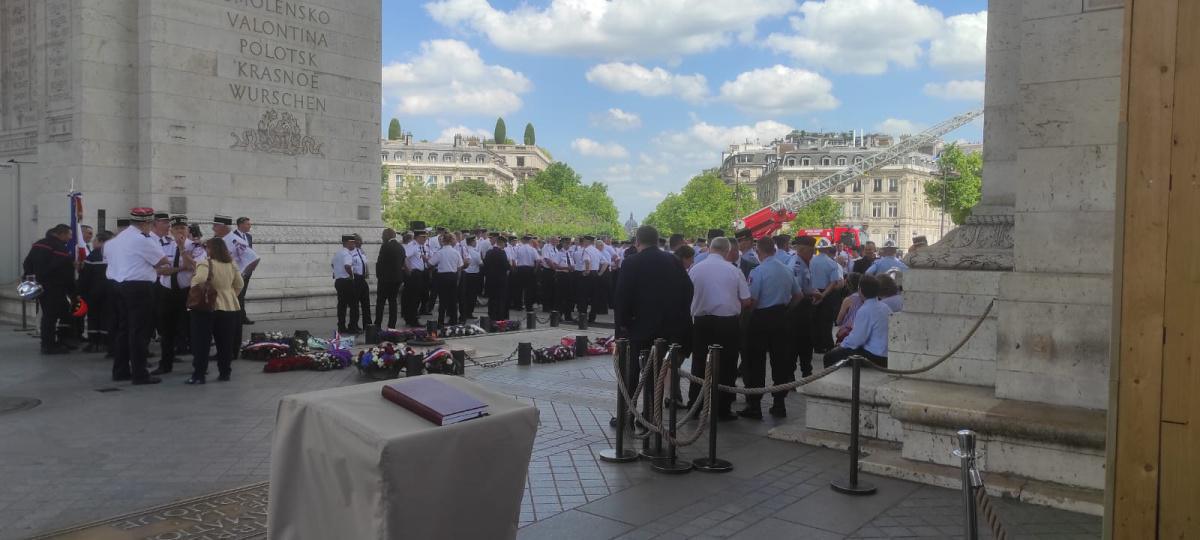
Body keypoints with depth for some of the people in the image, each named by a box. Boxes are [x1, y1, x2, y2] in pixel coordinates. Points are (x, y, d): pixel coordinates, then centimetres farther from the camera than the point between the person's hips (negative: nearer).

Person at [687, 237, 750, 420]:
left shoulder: (695, 269, -5)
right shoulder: (733, 270, -7)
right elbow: (746, 301, -5)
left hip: (701, 322, 2)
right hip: (728, 322, -1)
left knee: (699, 364, 13)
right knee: (726, 366, 9)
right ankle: (722, 409, 14)